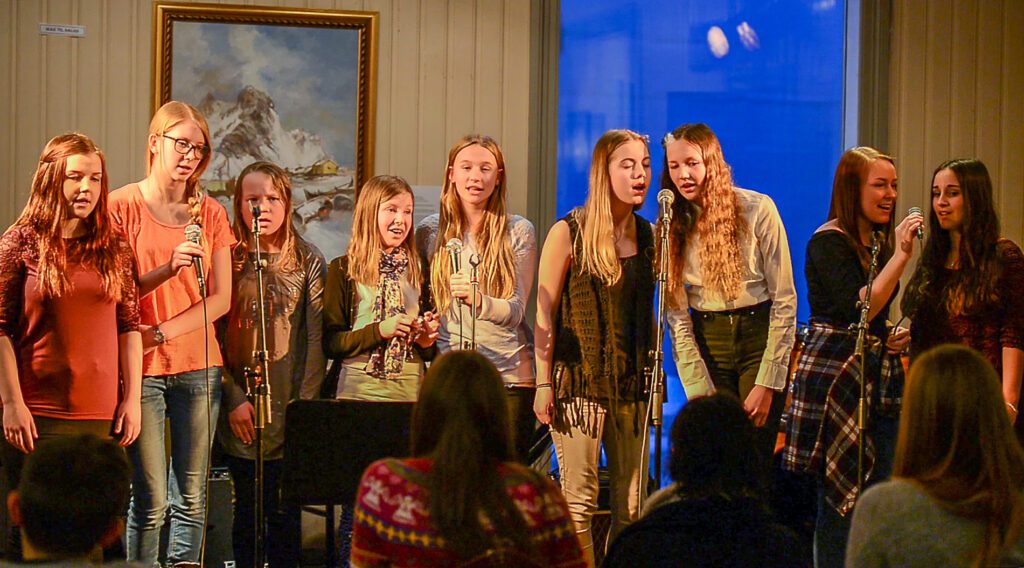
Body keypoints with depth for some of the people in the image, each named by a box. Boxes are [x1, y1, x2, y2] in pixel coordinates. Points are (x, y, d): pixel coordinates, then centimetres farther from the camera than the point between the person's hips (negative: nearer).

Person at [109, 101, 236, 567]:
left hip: (198, 366, 3)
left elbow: (221, 299, 5)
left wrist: (161, 332, -7)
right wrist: (167, 270, -19)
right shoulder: (122, 205, 0)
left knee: (192, 498, 3)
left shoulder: (210, 213, 10)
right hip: (141, 370, -3)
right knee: (150, 500, -5)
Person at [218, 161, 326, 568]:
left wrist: (306, 403, -7)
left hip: (289, 409, 0)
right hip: (240, 412, 0)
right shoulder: (227, 260, 4)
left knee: (284, 514, 0)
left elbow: (315, 338, 1)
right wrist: (233, 397, -9)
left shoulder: (308, 261, 5)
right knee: (246, 511, 6)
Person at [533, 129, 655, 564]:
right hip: (578, 380, -4)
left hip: (631, 382, 5)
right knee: (579, 500, -4)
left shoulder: (648, 235, 9)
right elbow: (544, 311, -4)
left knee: (631, 503, 5)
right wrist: (543, 382, -8)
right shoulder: (568, 233, -4)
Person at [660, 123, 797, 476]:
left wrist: (767, 384, -11)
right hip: (706, 344, 3)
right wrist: (699, 391, -10)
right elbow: (676, 315, -1)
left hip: (760, 338, -2)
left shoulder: (757, 210, -8)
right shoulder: (671, 226, 1)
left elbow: (784, 299, -7)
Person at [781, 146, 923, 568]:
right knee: (840, 498, -4)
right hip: (835, 375, -8)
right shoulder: (828, 242, -10)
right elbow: (859, 308, -22)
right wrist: (901, 256, -22)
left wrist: (892, 337, 9)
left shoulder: (879, 240, 15)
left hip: (878, 374, 8)